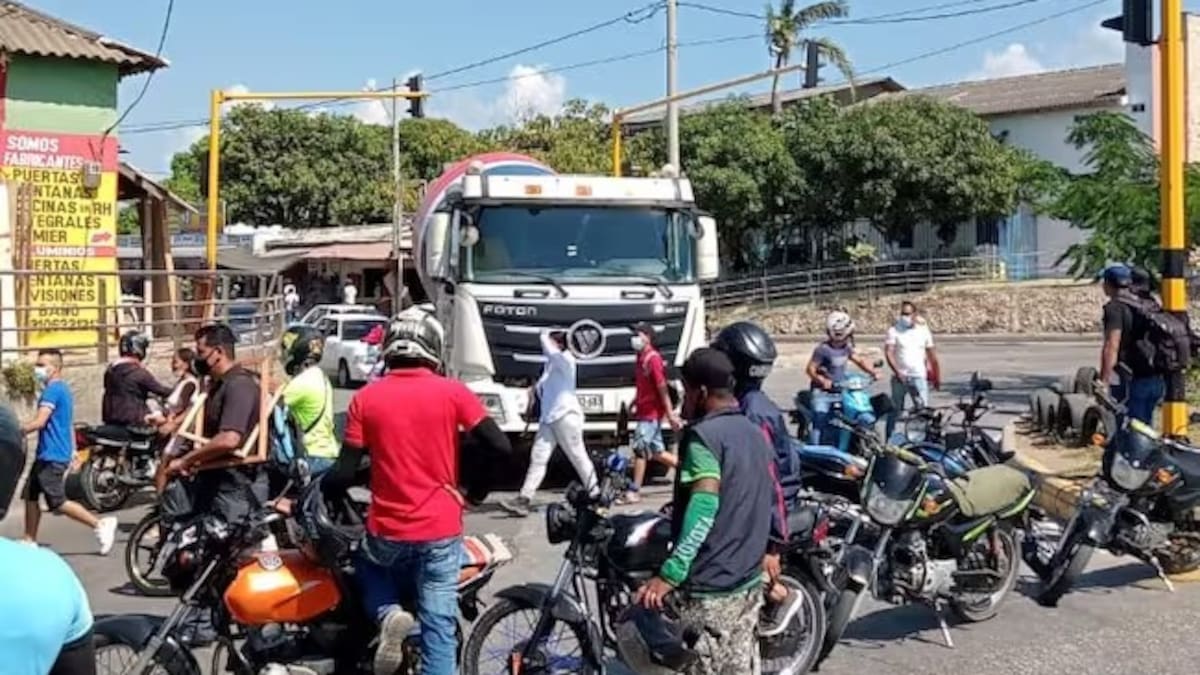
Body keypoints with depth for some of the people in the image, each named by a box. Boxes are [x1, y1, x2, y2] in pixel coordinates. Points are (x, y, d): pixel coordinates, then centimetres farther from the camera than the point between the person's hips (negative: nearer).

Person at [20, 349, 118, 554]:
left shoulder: (53, 390, -16)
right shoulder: (63, 389, 16)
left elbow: (39, 422, -25)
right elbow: (68, 424, 22)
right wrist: (72, 450, 26)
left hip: (52, 456, -10)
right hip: (46, 455, 10)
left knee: (58, 503, -6)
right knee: (30, 495, 13)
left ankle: (100, 524, -3)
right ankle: (29, 542, 19)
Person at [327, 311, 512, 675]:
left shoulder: (365, 398, -2)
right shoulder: (453, 392, -4)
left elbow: (345, 472, -2)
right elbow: (500, 447, -9)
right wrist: (476, 487, 7)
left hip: (386, 532, 1)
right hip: (441, 531, -1)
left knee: (369, 564, 32)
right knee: (439, 627, 6)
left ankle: (388, 616, 3)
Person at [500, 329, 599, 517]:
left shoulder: (566, 360, -7)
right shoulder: (551, 363, 18)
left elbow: (551, 352, -24)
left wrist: (544, 336, -6)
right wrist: (537, 388, 8)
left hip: (566, 416, -8)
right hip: (548, 418, 8)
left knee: (578, 457, 2)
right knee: (537, 458, -2)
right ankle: (524, 500, -8)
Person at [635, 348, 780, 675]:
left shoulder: (704, 435, -16)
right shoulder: (754, 432, 11)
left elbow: (704, 506, -28)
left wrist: (669, 574, -31)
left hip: (710, 586, -9)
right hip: (749, 578, 9)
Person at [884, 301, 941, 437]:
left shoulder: (923, 331, 7)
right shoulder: (894, 331, -1)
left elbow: (932, 356, 12)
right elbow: (888, 353, -11)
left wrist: (937, 377, 11)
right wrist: (897, 372, -22)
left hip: (919, 377, 1)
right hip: (900, 377, -1)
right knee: (895, 409, 5)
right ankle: (889, 439, 15)